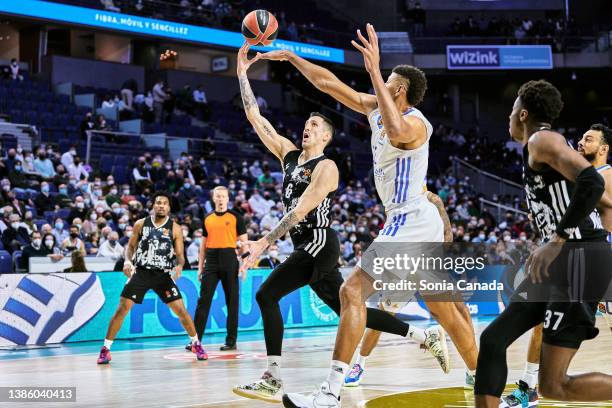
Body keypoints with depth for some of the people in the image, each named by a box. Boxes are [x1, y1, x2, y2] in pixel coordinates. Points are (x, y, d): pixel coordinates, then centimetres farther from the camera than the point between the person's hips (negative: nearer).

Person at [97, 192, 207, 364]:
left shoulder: (175, 228, -2)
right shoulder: (141, 224, 1)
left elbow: (179, 254, -1)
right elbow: (131, 246, 10)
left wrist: (179, 265, -23)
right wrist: (127, 261, -9)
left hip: (163, 274, 0)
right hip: (141, 272, 0)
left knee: (180, 309, -6)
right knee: (122, 308, -6)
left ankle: (196, 344, 13)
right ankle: (105, 349, 2)